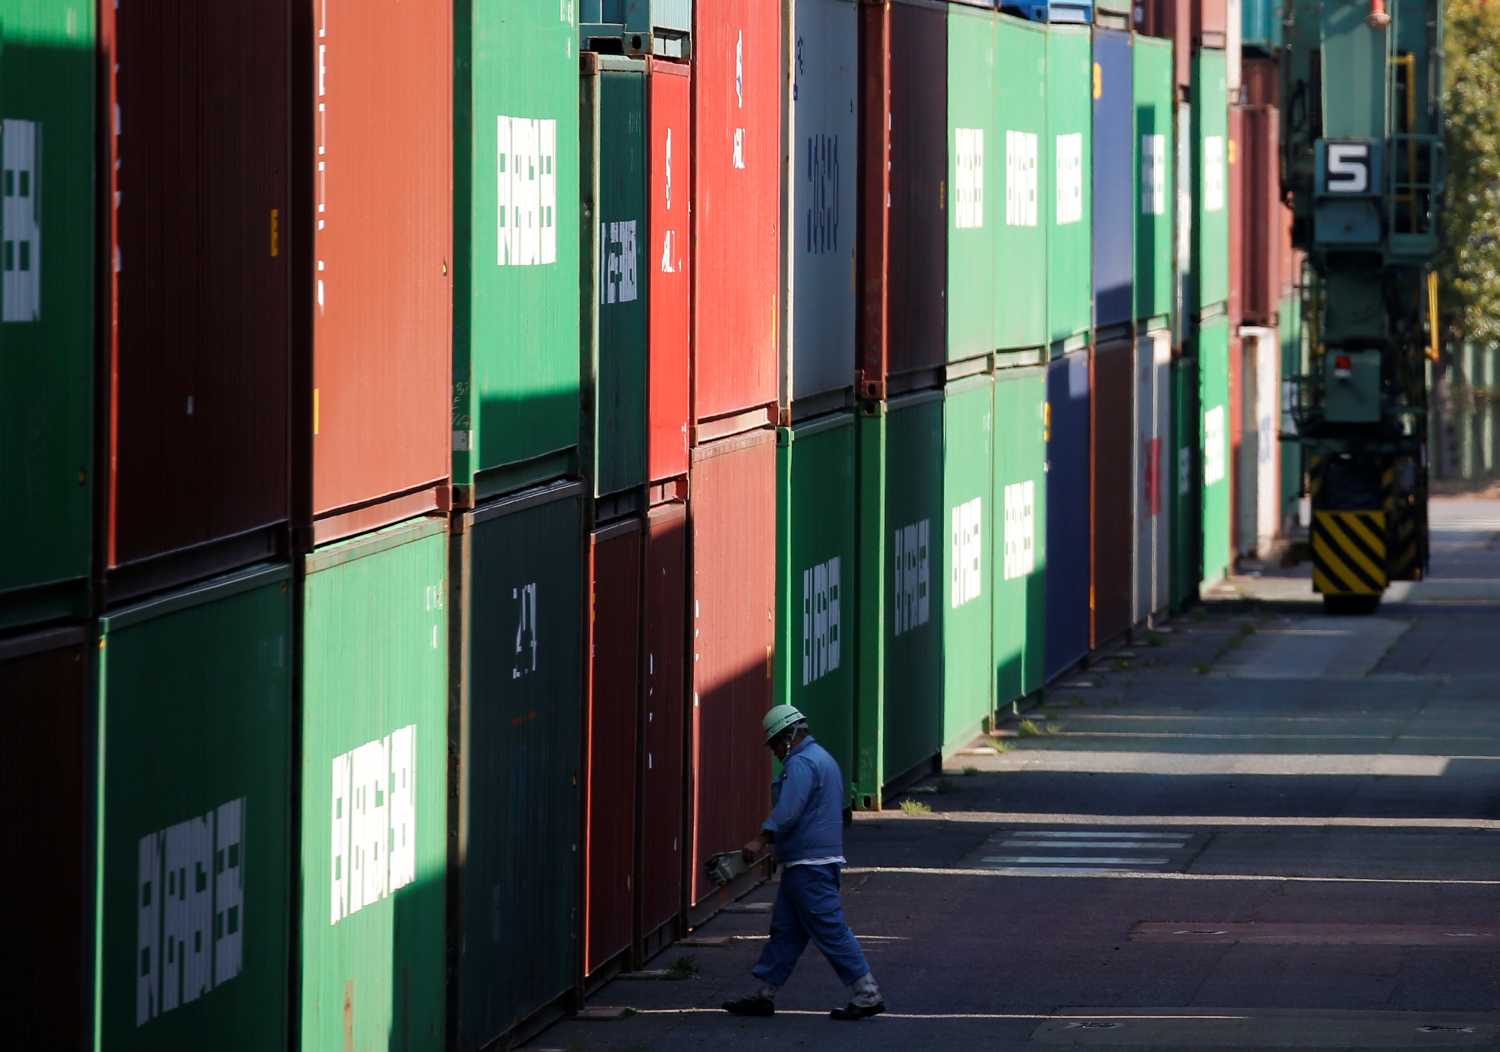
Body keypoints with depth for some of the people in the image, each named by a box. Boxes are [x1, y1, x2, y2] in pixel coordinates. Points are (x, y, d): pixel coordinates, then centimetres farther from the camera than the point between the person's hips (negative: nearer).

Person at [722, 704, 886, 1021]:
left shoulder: (801, 764, -14)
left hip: (808, 864, -11)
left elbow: (788, 811, -26)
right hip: (823, 857, 11)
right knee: (785, 930, 12)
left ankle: (866, 995, -10)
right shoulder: (823, 758, 20)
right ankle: (764, 995, 16)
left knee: (830, 929, -9)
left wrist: (761, 841, -30)